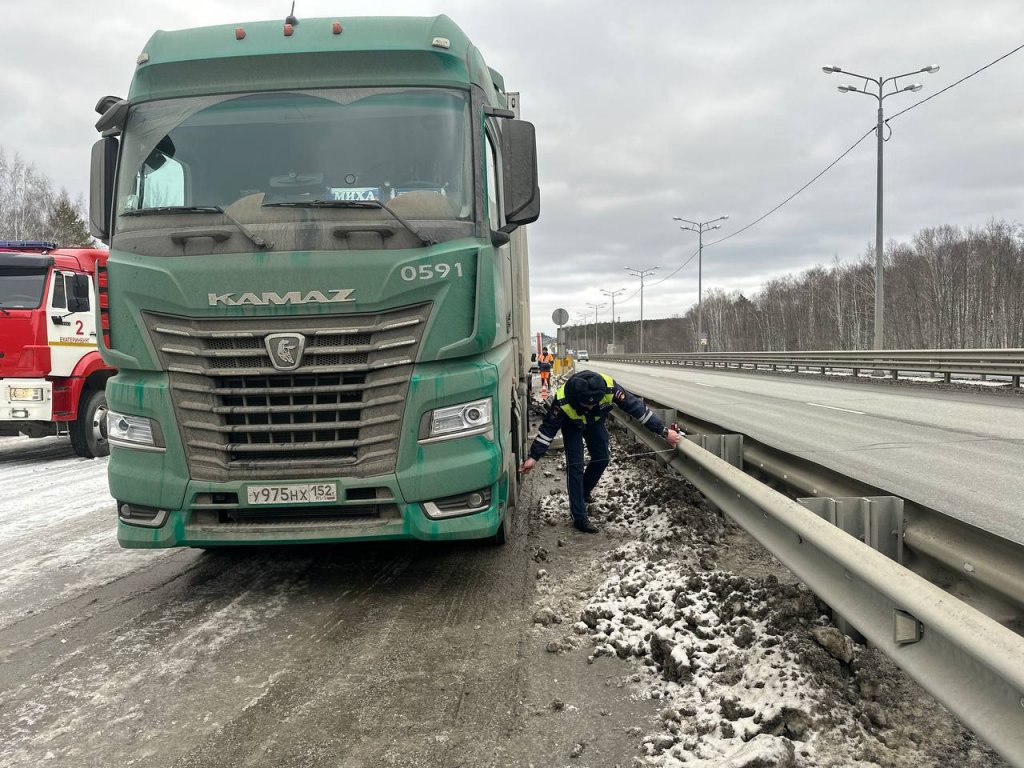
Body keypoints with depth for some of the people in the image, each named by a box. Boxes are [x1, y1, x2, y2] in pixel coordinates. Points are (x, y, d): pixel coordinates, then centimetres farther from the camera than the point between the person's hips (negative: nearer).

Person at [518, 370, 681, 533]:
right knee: (575, 466, -11)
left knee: (601, 459, 5)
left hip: (596, 422, 3)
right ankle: (579, 518, -8)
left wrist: (664, 431, -25)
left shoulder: (610, 389, -40)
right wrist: (534, 457, -24)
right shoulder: (563, 400, -42)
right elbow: (549, 428, -27)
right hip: (572, 426, -3)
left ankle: (583, 493, 32)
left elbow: (635, 407, -29)